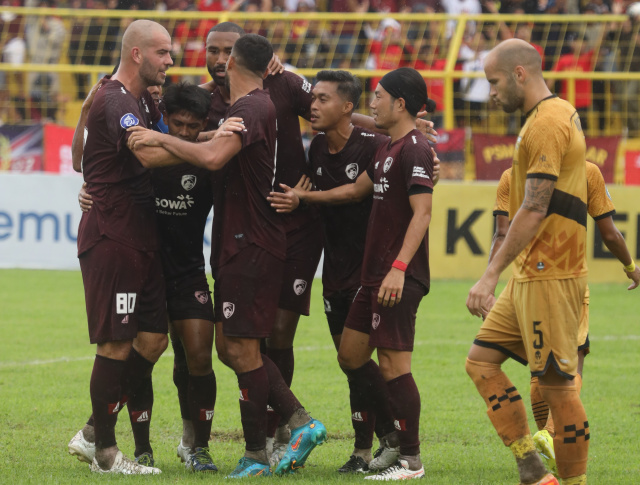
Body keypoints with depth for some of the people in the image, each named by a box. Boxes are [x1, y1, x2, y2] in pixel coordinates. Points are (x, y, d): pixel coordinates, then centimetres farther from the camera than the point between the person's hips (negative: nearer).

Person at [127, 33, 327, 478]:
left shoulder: (250, 108, -15)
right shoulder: (263, 105, 16)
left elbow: (212, 156, -31)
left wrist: (160, 139, -21)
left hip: (253, 246, -10)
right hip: (244, 244, 10)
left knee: (241, 349, -5)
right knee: (235, 348, 12)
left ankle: (256, 457, -1)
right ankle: (300, 422, 8)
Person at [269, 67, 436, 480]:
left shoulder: (415, 150, -14)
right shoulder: (388, 148, 17)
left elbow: (422, 213, -21)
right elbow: (358, 190, 32)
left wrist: (399, 267, -28)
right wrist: (303, 197, 34)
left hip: (401, 278, -10)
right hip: (375, 274, 10)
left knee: (394, 363, -8)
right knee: (351, 355, 13)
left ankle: (410, 459, -1)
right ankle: (396, 434, 22)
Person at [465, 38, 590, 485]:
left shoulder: (547, 123, -15)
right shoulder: (560, 114, 18)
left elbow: (534, 210, -21)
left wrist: (491, 276, -21)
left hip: (550, 278, -11)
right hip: (531, 275, 11)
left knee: (556, 383, -6)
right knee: (482, 361, 8)